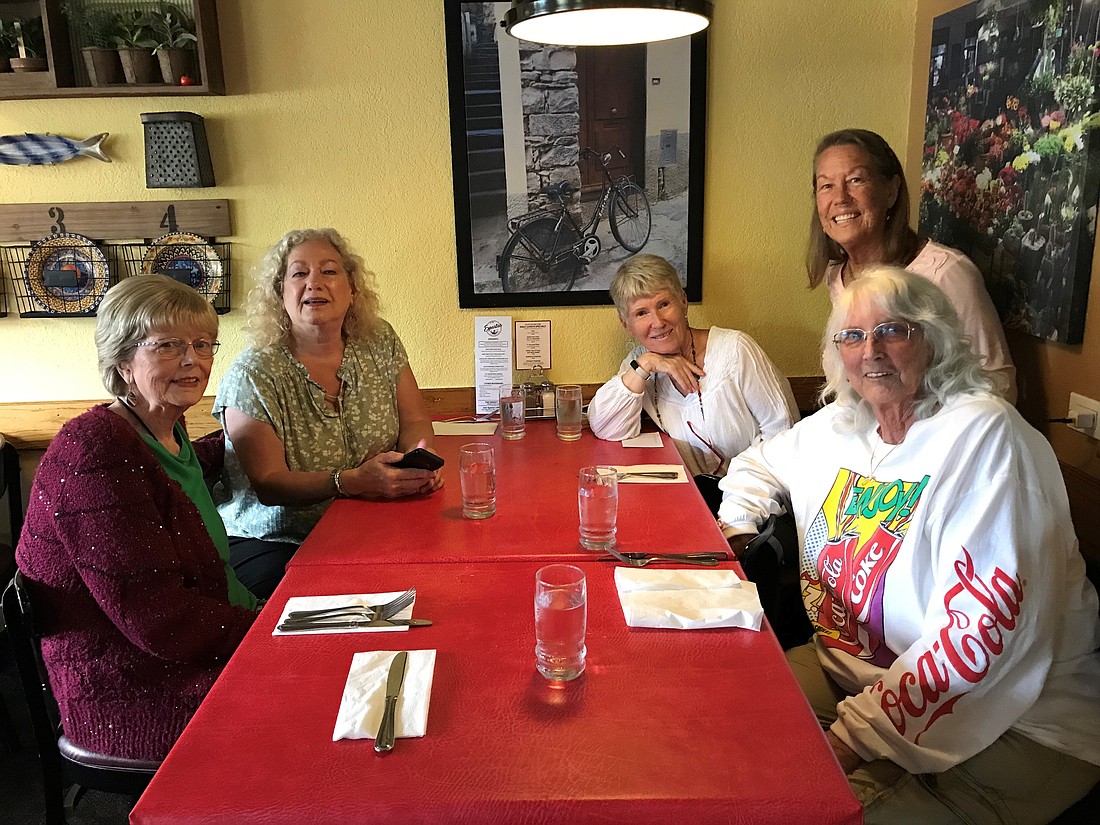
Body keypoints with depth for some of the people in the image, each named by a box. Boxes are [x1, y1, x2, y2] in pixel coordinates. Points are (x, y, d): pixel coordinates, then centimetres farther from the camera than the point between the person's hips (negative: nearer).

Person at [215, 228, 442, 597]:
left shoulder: (380, 343, 3)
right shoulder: (253, 374, -10)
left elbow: (414, 422, 6)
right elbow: (268, 484, -15)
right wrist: (353, 481, -32)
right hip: (269, 542, -4)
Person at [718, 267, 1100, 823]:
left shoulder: (984, 433, -16)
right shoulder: (837, 425, 5)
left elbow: (984, 622, -25)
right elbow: (757, 465, 25)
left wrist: (859, 732, -27)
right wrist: (736, 535, 6)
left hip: (1001, 722, -6)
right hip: (849, 668, 7)